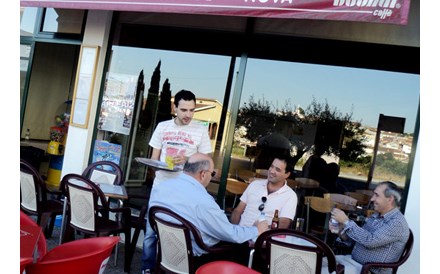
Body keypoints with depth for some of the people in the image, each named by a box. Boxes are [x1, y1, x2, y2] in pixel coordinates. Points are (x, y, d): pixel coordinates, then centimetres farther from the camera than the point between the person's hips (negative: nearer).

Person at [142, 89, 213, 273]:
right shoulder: (162, 127, 5)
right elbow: (154, 157, 10)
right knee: (151, 231, 7)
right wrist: (160, 165, -13)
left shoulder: (201, 130, -2)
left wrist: (187, 160, -17)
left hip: (185, 190, -2)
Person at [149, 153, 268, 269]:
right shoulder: (202, 201, -30)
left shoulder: (160, 186, -7)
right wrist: (257, 230, -2)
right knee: (243, 246, 9)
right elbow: (231, 234, -19)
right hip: (194, 260, -8)